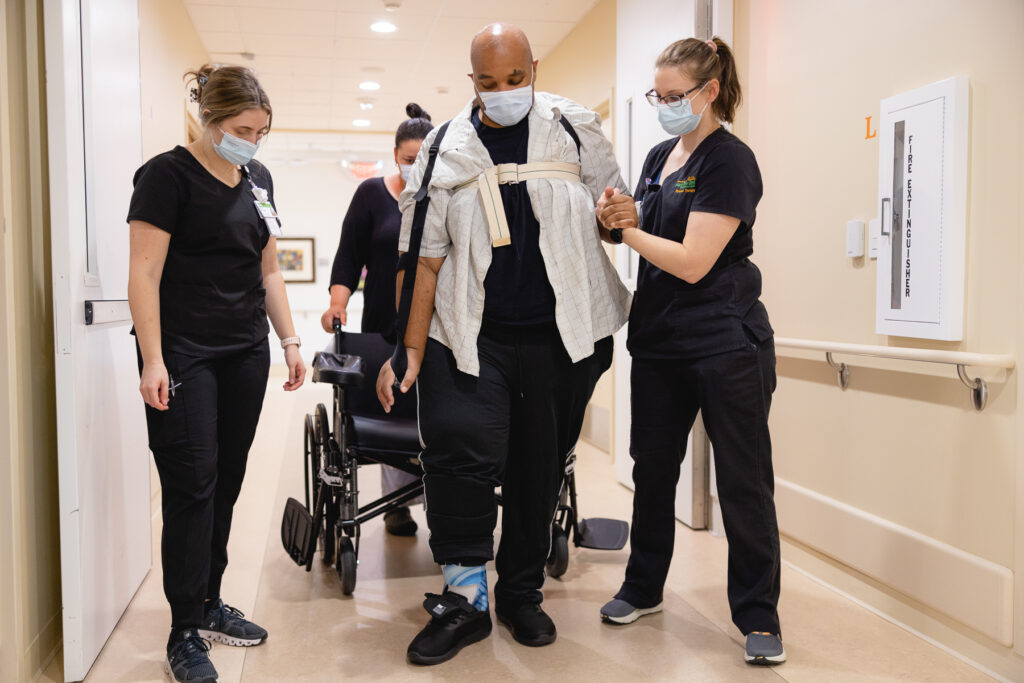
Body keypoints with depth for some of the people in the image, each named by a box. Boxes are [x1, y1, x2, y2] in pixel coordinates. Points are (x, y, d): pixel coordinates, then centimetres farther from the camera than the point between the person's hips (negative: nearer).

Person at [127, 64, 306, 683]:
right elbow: (145, 273, -11)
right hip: (184, 354, -6)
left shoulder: (258, 179, 13)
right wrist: (152, 360, -17)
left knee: (227, 481, 10)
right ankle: (186, 631, 5)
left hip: (246, 353, 6)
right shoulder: (168, 174, -6)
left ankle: (209, 603, 23)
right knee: (192, 485, -5)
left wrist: (291, 340, 12)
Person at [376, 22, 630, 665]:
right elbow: (426, 259, 2)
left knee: (540, 468, 9)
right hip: (472, 335, -1)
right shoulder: (444, 152, 3)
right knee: (461, 450, -15)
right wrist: (411, 351, -2)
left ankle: (522, 594, 27)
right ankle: (466, 598, 3)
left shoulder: (574, 131, 4)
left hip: (557, 335, 1)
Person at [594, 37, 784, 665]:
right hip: (658, 339, 7)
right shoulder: (660, 157, 12)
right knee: (652, 467, 14)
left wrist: (625, 230, -10)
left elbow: (692, 261, -19)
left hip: (726, 343, -7)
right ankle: (644, 588, 31)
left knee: (744, 481, 1)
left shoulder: (731, 161, -11)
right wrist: (620, 216, -6)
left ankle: (759, 615, 13)